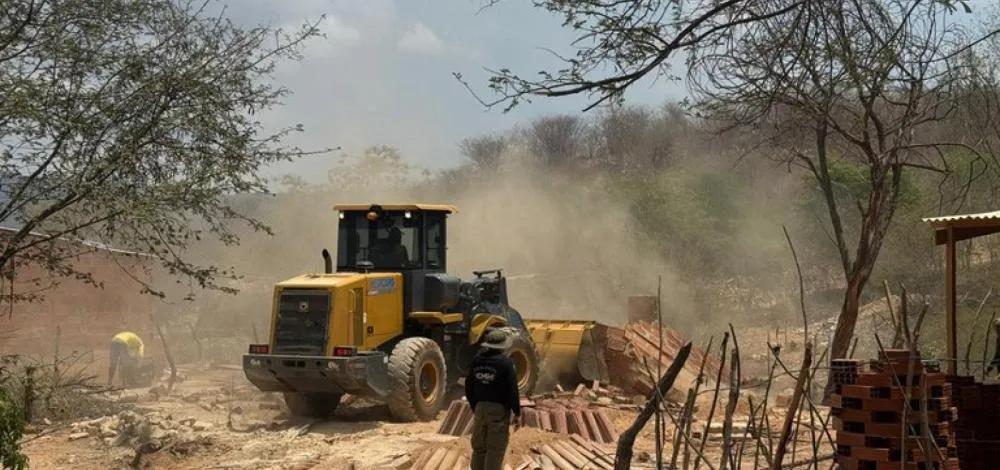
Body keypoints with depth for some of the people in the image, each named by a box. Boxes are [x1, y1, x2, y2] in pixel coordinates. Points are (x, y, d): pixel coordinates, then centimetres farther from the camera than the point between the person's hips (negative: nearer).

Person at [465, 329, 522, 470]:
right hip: (499, 410, -6)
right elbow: (512, 390, -14)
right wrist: (517, 413, -5)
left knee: (479, 447, 15)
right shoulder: (505, 363, -13)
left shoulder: (477, 360, 5)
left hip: (480, 407, 6)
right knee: (495, 450, 0)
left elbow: (469, 387, 11)